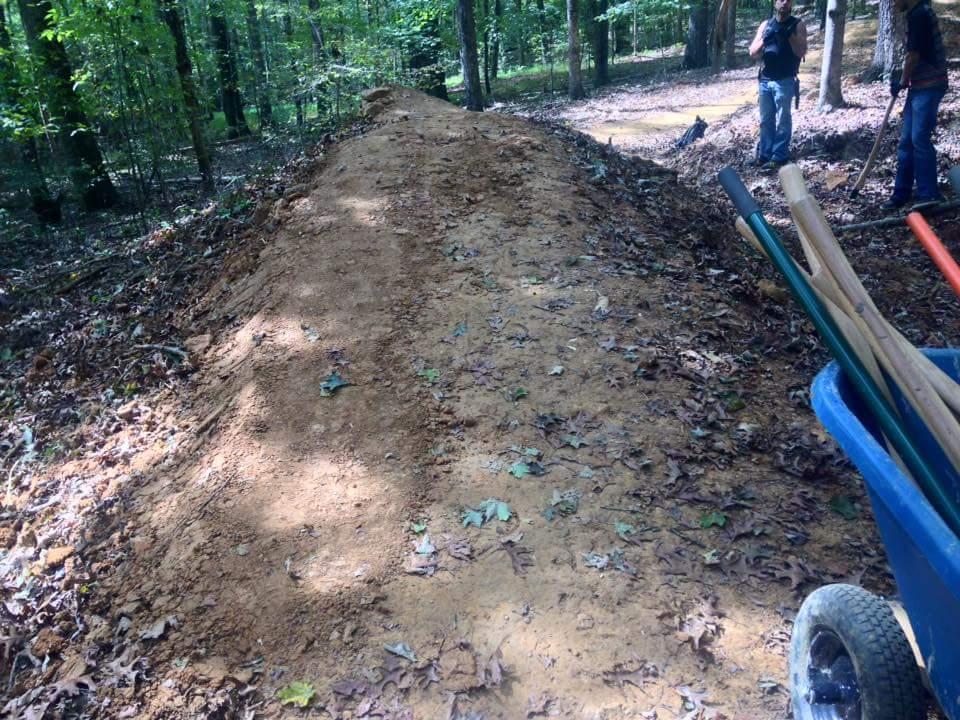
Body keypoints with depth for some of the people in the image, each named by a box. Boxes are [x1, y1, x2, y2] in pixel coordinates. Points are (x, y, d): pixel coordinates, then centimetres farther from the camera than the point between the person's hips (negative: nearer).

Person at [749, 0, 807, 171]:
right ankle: (764, 154, 14)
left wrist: (790, 34, -17)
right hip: (765, 80, 4)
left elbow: (801, 52, -8)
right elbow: (753, 53, 5)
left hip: (785, 81, -4)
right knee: (765, 119, 7)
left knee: (782, 120, -3)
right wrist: (764, 40, -14)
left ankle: (779, 157, -2)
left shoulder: (798, 25, 1)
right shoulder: (765, 25, 10)